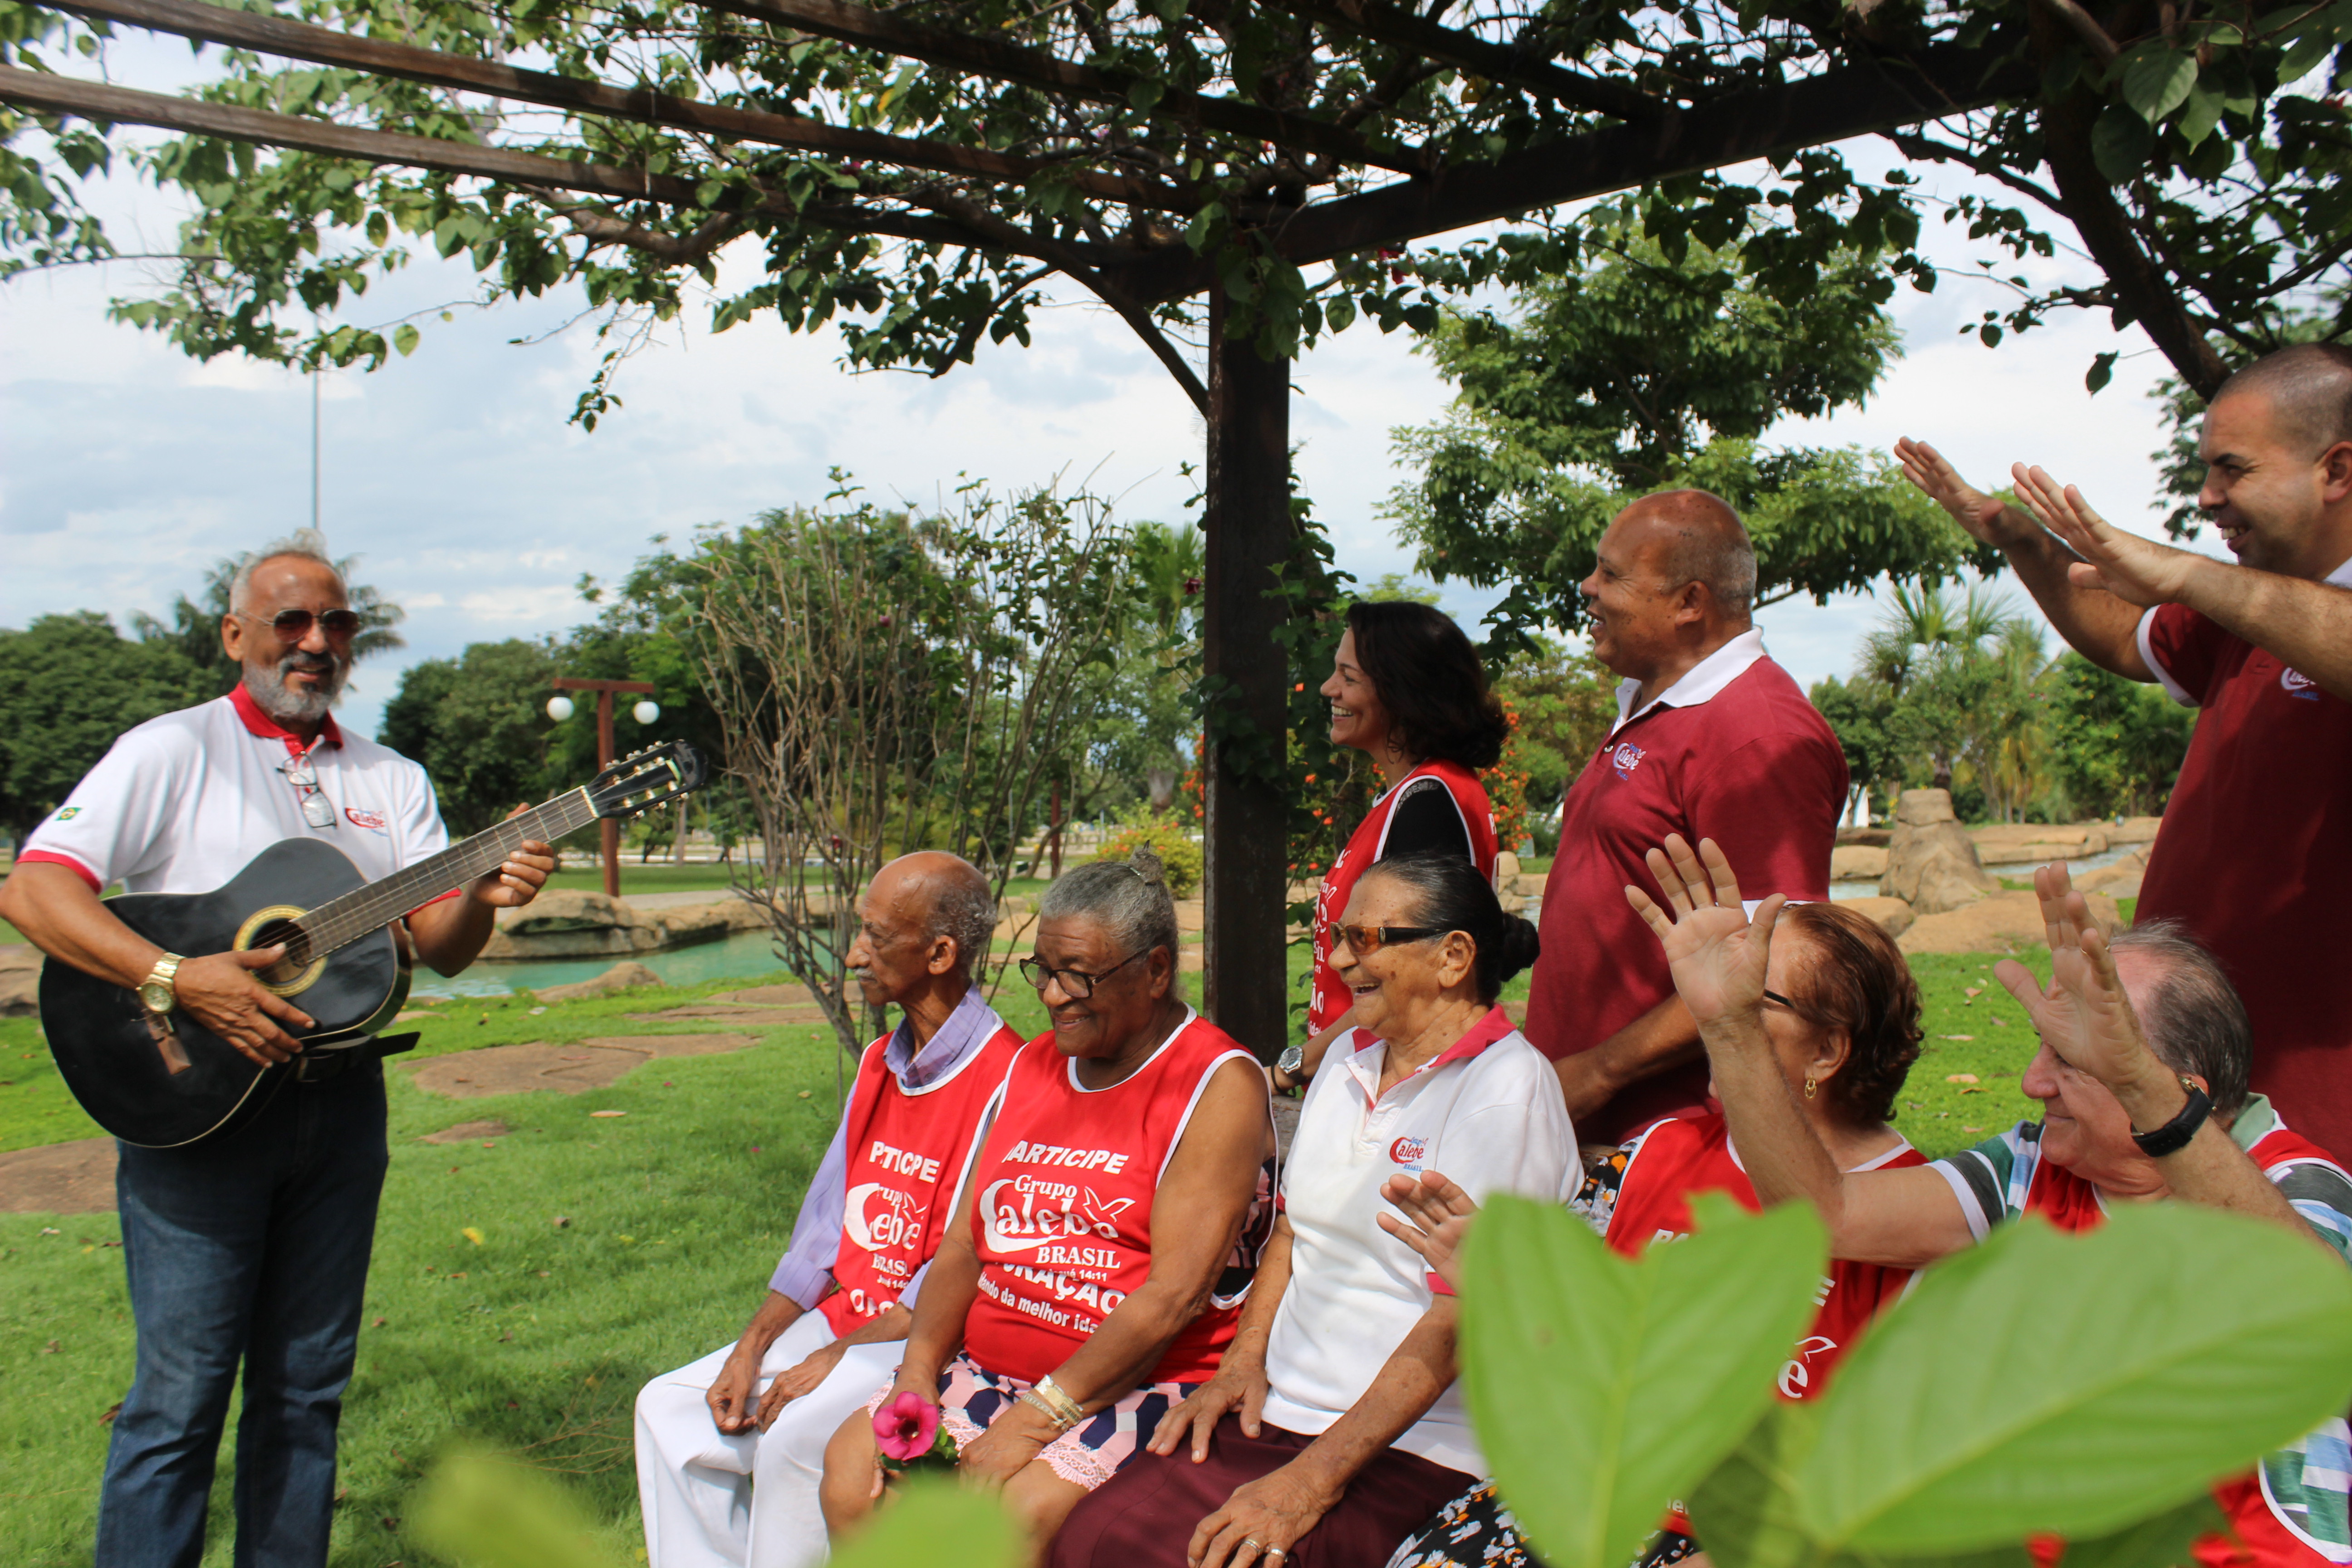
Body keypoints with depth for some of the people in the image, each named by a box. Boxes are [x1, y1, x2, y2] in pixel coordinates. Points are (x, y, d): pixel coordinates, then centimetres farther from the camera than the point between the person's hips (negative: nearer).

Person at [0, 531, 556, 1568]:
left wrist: (483, 898, -17)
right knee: (182, 1393, 0)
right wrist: (179, 979, -24)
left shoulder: (392, 780, 12)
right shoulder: (172, 752, -2)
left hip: (341, 1098, 5)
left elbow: (438, 945, 5)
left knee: (307, 1386, 12)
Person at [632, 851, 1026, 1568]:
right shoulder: (880, 1065, 11)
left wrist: (834, 1358, -18)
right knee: (669, 1408, 0)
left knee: (793, 1436, -27)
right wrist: (750, 1349, 1)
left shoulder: (1004, 1080, -18)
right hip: (841, 1316, 9)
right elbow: (824, 1229, 11)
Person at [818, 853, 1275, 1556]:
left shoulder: (1220, 1083, -9)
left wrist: (1039, 1416, -18)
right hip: (986, 1366, 7)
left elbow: (1177, 1293, -16)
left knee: (1022, 1508, -30)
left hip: (1142, 1386, -6)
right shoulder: (1033, 1065, 15)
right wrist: (918, 1372, -2)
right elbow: (964, 1241, 13)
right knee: (853, 1466, -14)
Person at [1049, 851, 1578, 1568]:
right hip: (1276, 1407, 7)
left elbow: (1459, 1315, -18)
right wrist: (1243, 1364, 3)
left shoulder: (1507, 1087, -11)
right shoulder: (1349, 1059, 13)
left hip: (1409, 1446, -6)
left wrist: (1314, 1479, -21)